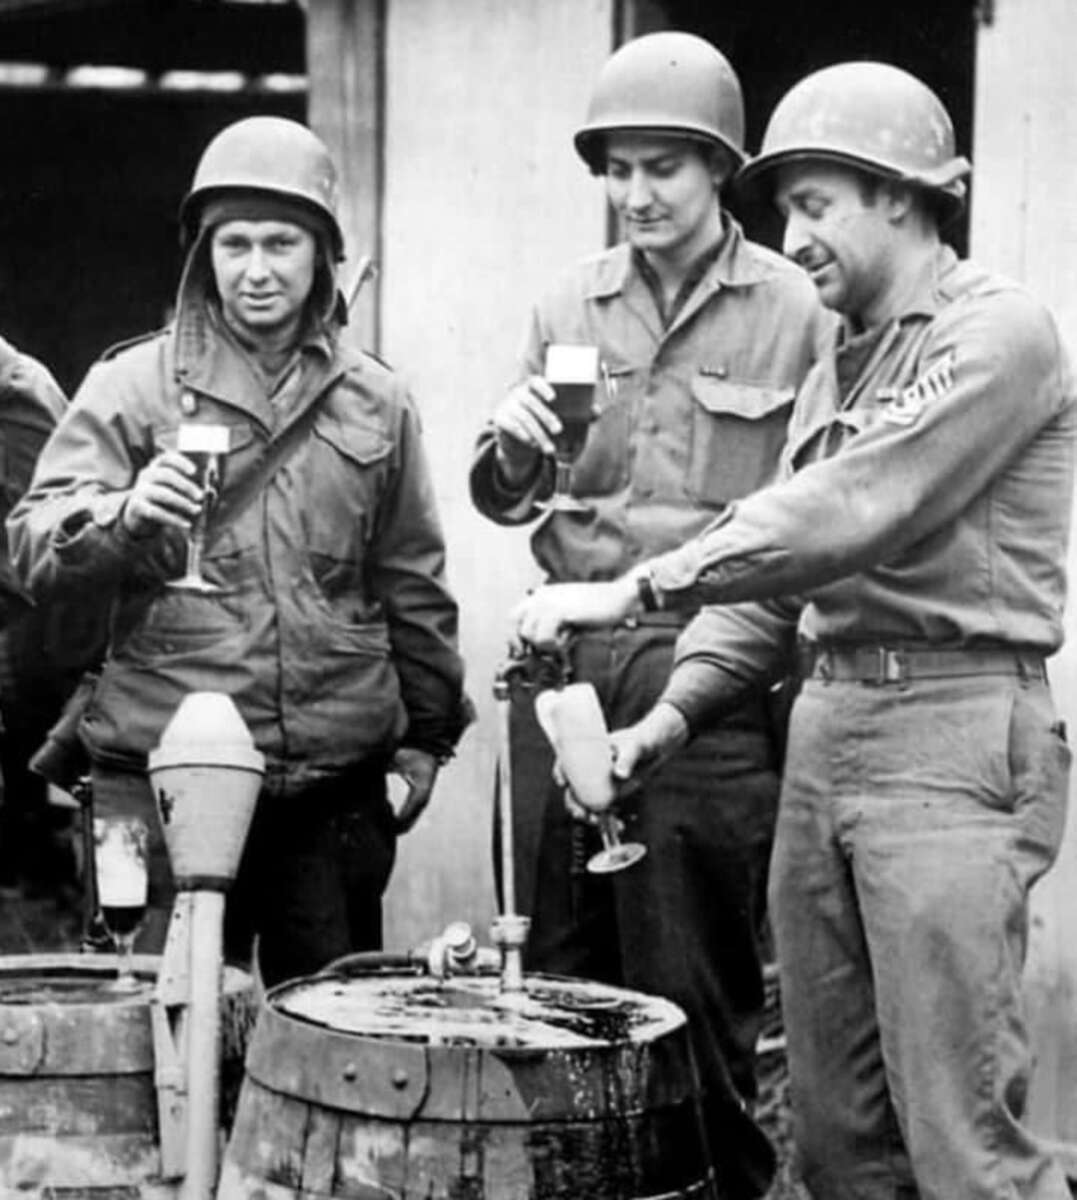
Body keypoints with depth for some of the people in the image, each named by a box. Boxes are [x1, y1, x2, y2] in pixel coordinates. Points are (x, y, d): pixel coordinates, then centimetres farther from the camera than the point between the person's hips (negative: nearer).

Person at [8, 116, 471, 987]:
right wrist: (124, 514, -24)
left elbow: (412, 583, 16)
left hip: (338, 790, 2)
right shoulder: (133, 387, 2)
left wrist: (426, 736, 15)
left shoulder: (376, 402, 10)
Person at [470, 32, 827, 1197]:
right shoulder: (569, 303, 11)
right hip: (565, 656, 4)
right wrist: (512, 450, -7)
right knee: (554, 969, 9)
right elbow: (502, 501, 14)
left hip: (708, 675, -4)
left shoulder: (794, 311, -2)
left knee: (692, 983, 0)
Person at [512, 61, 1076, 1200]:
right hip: (825, 721, 8)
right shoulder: (837, 363, 20)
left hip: (953, 731, -8)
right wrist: (675, 710, 7)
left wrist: (638, 587, -19)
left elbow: (849, 511, -19)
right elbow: (779, 572, 21)